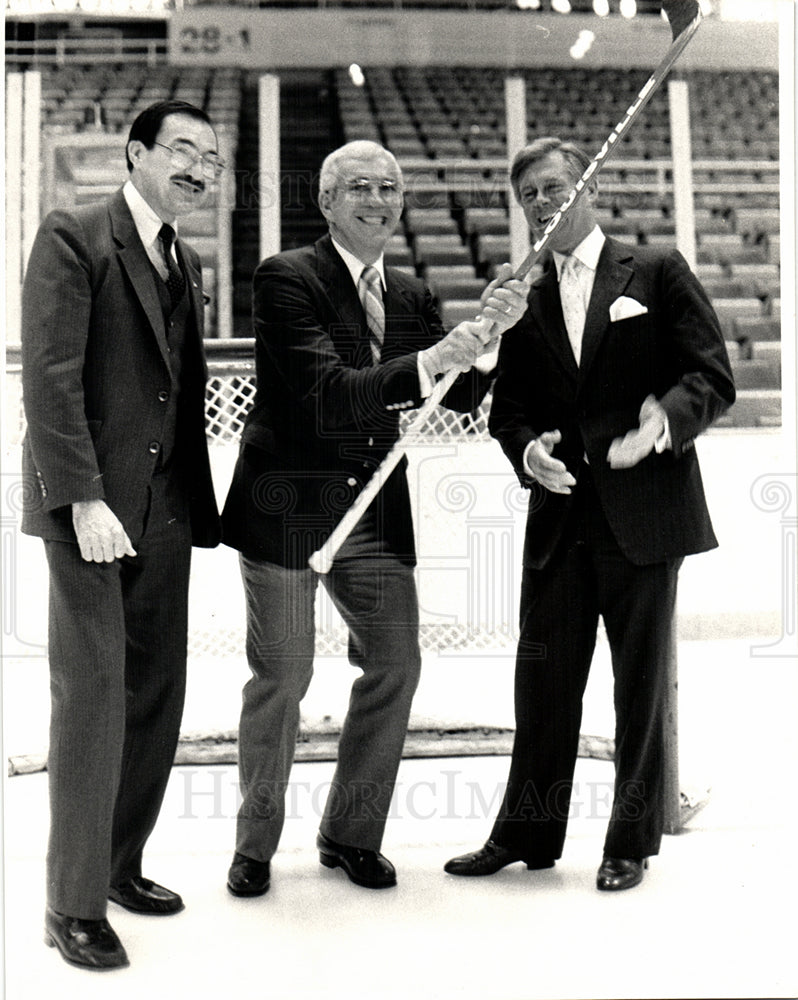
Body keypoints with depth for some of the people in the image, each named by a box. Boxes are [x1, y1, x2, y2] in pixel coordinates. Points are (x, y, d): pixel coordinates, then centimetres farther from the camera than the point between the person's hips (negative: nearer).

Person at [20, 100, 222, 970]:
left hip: (164, 506, 7)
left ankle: (120, 864, 25)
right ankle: (74, 904, 7)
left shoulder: (186, 263, 18)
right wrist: (83, 499, -19)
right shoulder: (74, 238, -5)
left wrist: (197, 501, 9)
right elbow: (49, 376, -13)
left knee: (156, 693, 10)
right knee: (92, 694, -4)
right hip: (89, 501, -7)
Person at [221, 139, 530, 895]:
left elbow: (462, 397, 5)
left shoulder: (410, 294, 10)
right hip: (289, 507, -5)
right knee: (281, 677, 4)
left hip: (375, 512, 6)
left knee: (396, 666, 5)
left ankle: (351, 834, 25)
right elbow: (328, 395, -22)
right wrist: (428, 360, -33)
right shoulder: (287, 278, -10)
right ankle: (256, 844, 25)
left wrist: (488, 332, -13)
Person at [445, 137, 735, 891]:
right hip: (559, 516, 3)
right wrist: (528, 449, -9)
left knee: (640, 685, 6)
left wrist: (666, 421, -22)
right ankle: (525, 833, 22)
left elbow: (712, 378, -3)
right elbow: (507, 406, 13)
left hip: (643, 510, -3)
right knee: (543, 679, 7)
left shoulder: (657, 273, 3)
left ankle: (631, 843, 21)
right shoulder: (523, 299, 14)